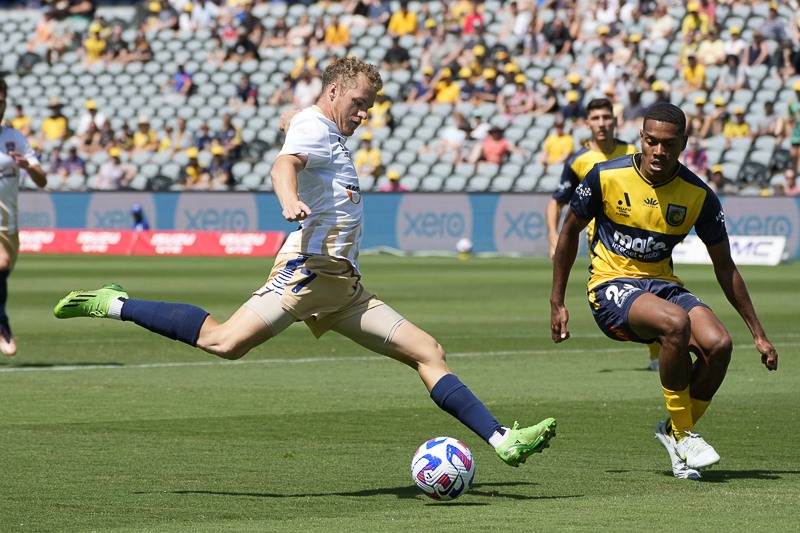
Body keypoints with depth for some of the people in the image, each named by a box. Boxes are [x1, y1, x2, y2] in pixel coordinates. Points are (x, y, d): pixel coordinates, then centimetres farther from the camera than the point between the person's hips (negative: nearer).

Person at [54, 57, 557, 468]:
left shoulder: (330, 138, 27)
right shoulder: (314, 129, -3)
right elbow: (284, 165, -26)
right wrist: (290, 202, -46)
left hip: (344, 286, 10)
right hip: (311, 268, -10)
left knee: (430, 353, 1)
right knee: (226, 342, -25)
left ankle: (503, 440, -3)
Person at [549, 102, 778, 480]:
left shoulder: (698, 196, -3)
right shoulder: (606, 177, -10)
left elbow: (724, 267, 6)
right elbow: (570, 231, 6)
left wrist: (758, 333, 7)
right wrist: (557, 303, 5)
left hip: (662, 286, 4)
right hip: (612, 287, -4)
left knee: (718, 344, -24)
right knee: (676, 322, -35)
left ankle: (675, 432, 2)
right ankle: (681, 434, -17)